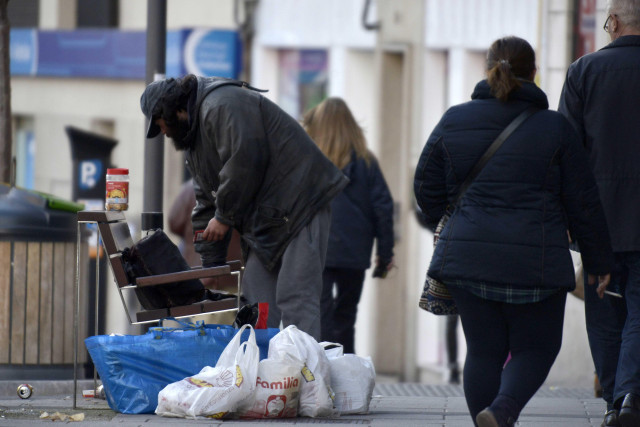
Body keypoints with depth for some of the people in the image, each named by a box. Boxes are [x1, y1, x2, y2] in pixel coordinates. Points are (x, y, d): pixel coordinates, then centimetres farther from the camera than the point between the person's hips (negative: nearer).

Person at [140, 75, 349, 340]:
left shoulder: (221, 106, -13)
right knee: (257, 301, 4)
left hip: (299, 206, -11)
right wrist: (210, 266, 20)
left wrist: (224, 217, -11)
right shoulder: (192, 139, 21)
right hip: (266, 221, 11)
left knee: (295, 299, -16)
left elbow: (245, 162, -23)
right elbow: (206, 202, 24)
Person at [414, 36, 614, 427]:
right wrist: (599, 261, 9)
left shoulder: (454, 121, 5)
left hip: (467, 258, 3)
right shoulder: (555, 128, -2)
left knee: (483, 350, 11)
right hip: (535, 262, -2)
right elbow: (583, 202, 0)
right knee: (535, 348, 7)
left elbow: (426, 187, 12)